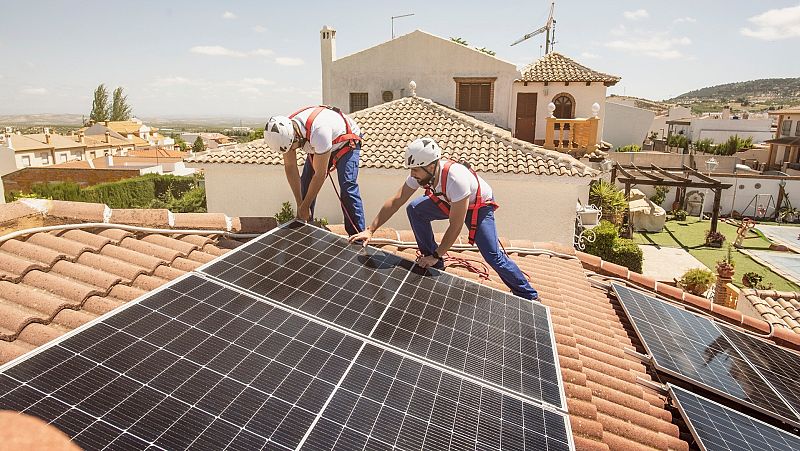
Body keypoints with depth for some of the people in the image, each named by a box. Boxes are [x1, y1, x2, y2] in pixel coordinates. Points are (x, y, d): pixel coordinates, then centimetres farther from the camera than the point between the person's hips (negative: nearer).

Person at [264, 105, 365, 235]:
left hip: (346, 144, -7)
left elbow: (320, 174, -35)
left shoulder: (318, 131, -43)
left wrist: (304, 207, -26)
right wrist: (300, 205, -14)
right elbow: (290, 167, -13)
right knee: (305, 186, -1)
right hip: (318, 147, 7)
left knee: (347, 189, -22)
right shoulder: (284, 132, -22)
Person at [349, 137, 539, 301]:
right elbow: (395, 202, -16)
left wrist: (436, 256, -29)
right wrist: (370, 230, -20)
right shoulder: (421, 172, -22)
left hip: (478, 205, -6)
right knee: (414, 209, -11)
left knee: (493, 255, -17)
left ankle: (529, 296, 3)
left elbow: (455, 227, -35)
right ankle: (434, 266, 2)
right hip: (449, 202, 7)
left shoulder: (456, 179, -41)